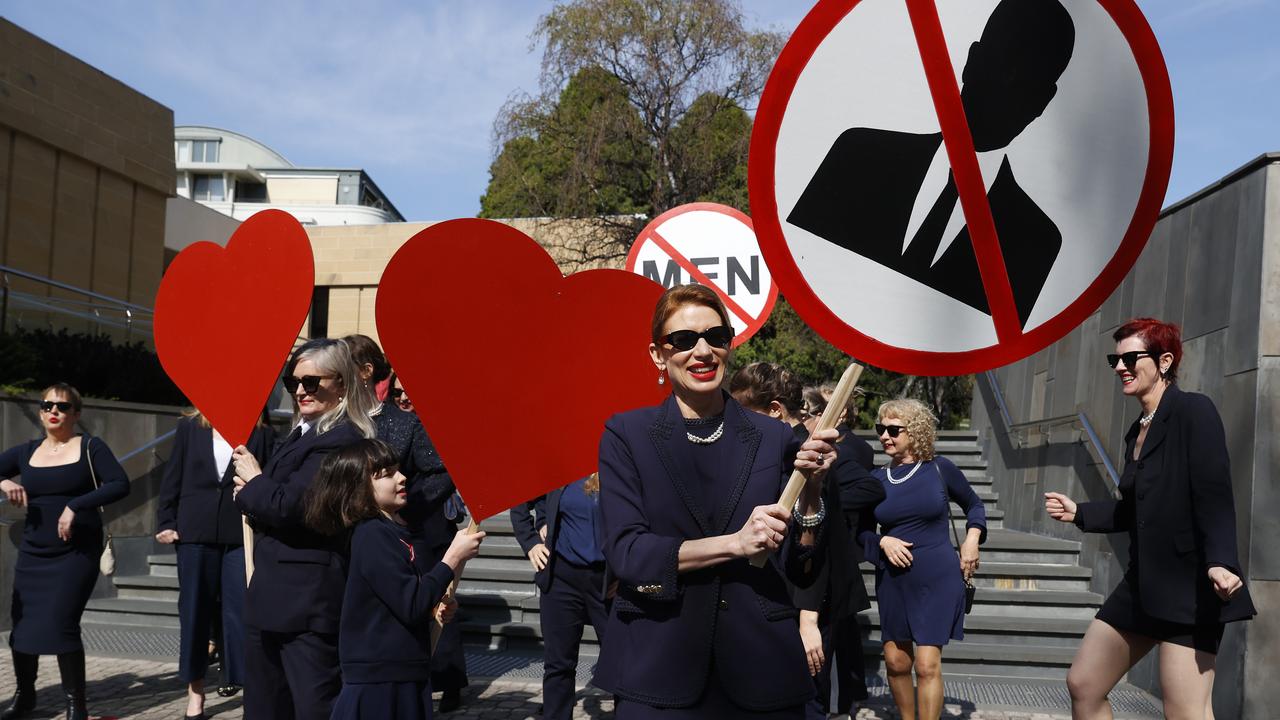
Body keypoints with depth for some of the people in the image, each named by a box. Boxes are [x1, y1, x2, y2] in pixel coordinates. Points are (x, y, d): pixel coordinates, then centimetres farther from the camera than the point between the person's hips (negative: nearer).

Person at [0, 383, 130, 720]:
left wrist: (75, 505, -23)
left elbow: (120, 484, -13)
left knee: (60, 625, -12)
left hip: (77, 552, -4)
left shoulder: (90, 447, -3)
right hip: (32, 553, 5)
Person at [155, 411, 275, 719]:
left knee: (241, 610, -2)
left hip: (243, 534, -2)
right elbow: (172, 478, 8)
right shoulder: (189, 427, 8)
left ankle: (238, 676, 9)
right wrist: (166, 523, 1)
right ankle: (195, 690, 22)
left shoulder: (261, 433, 2)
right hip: (196, 531, 2)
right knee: (194, 610, 9)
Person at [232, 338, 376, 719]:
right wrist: (254, 491, -5)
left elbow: (288, 506, -25)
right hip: (273, 598, 10)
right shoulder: (302, 434, 14)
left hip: (308, 601, -10)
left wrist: (253, 482, -5)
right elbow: (274, 507, 17)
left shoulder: (339, 441, -18)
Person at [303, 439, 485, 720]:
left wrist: (434, 607, 4)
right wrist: (453, 557, -19)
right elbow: (411, 606, -23)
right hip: (377, 681, -8)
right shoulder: (372, 536, -16)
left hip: (408, 675, 8)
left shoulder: (402, 531, 10)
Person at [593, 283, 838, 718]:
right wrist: (734, 543, -19)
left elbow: (801, 572, 2)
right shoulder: (627, 434, -2)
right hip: (657, 667, -1)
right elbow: (623, 552, -11)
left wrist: (810, 491, -14)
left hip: (759, 669, 2)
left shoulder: (773, 440, 1)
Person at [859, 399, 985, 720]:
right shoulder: (877, 479, 0)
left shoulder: (940, 468, -5)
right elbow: (862, 529, 9)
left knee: (927, 665, -7)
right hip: (893, 581, 3)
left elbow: (974, 504, 12)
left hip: (937, 579, -3)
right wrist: (883, 541, -10)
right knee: (896, 662, 8)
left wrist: (972, 538, -4)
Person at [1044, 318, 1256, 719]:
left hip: (1189, 585, -9)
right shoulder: (1137, 431, 15)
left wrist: (1220, 561, -31)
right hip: (1143, 582, 9)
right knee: (1082, 684, 11)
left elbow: (1215, 495, -20)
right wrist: (1079, 513, 16)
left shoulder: (1193, 411, -9)